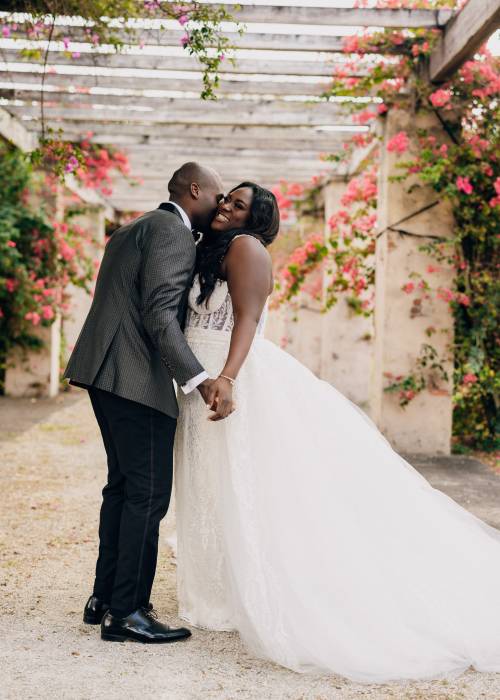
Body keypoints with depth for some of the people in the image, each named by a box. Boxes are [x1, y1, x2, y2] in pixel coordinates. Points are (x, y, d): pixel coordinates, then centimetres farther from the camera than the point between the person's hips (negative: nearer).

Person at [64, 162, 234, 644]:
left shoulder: (132, 231, 22)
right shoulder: (172, 230, -9)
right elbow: (159, 314, -20)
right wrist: (201, 380, -28)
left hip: (106, 372, 10)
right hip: (137, 377, -10)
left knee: (123, 486, 16)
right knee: (148, 493, -5)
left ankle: (104, 598, 22)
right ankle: (126, 612, -1)